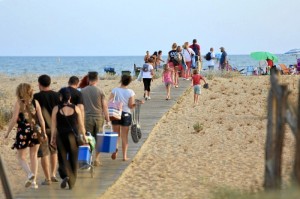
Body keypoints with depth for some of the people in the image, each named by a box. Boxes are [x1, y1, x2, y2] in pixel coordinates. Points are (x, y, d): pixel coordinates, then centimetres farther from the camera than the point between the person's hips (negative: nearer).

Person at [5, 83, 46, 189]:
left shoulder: (18, 103, -7)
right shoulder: (35, 102, 3)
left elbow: (14, 119, -10)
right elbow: (41, 119, 2)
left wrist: (8, 132, -2)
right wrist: (44, 132, 10)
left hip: (23, 132, -3)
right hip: (35, 131, 3)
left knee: (21, 157, 10)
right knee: (33, 156, 15)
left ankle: (30, 174, -16)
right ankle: (33, 181, 13)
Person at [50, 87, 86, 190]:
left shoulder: (56, 109, -5)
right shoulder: (76, 108, -3)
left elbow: (53, 125, -4)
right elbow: (81, 124, 1)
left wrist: (52, 137, 4)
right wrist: (83, 135, 12)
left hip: (61, 136, -1)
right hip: (73, 136, 1)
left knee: (62, 158, 8)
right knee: (73, 159, 10)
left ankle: (65, 176, -18)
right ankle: (71, 183, 14)